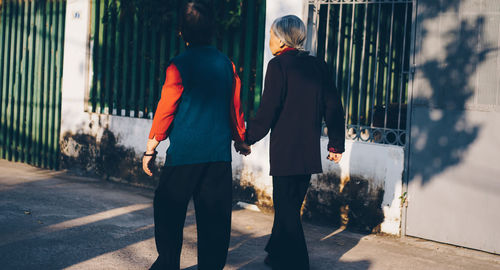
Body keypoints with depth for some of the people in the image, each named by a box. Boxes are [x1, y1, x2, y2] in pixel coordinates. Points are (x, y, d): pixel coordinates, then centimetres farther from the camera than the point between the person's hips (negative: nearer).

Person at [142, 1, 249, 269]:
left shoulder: (179, 65, -8)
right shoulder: (227, 64, 5)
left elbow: (165, 110, -6)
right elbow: (234, 108, 14)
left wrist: (150, 149, 2)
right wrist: (240, 140, 28)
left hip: (183, 154, -4)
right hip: (219, 154, 4)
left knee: (169, 213, 12)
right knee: (214, 218, 7)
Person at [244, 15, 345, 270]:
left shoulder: (278, 65, -10)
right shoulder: (319, 65, 8)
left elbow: (267, 110, -13)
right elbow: (333, 107, 9)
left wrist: (247, 138, -2)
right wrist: (336, 143, 17)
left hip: (285, 151, -7)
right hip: (310, 151, 7)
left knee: (287, 209, 2)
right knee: (290, 206, 18)